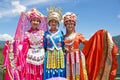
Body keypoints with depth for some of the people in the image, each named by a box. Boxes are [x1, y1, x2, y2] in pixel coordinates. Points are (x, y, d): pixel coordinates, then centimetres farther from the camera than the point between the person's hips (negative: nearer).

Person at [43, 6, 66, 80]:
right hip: (49, 55, 0)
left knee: (59, 72, 3)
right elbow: (44, 45, 7)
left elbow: (63, 44, 7)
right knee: (49, 73, 0)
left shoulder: (60, 33, 5)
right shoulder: (46, 33, 5)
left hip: (59, 55, 0)